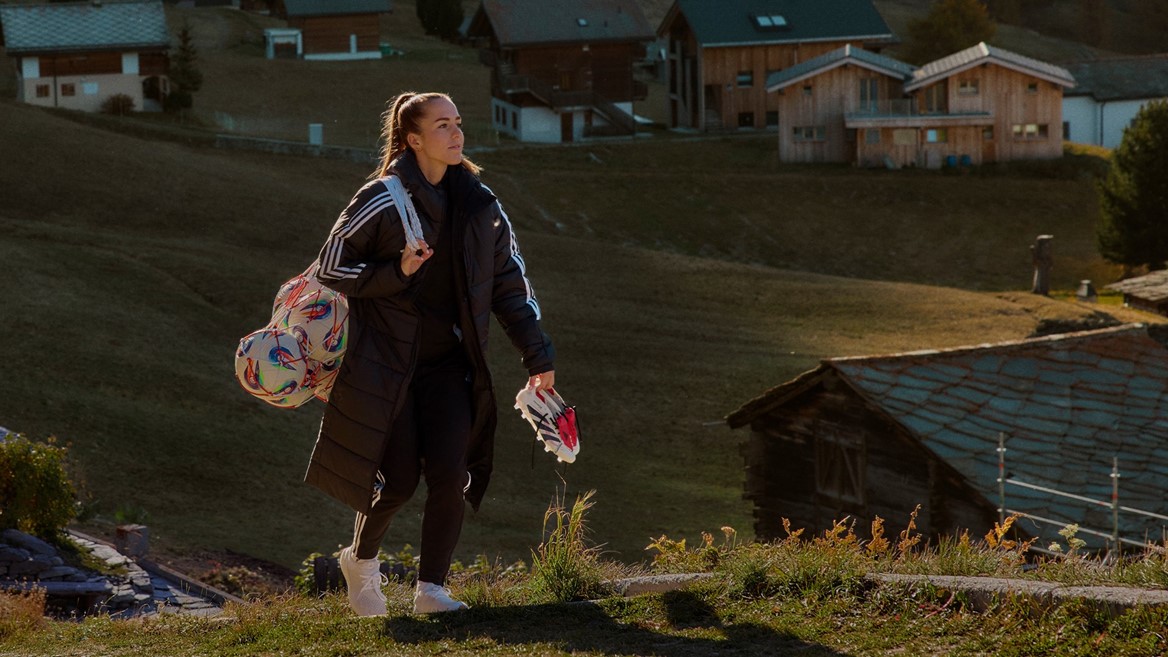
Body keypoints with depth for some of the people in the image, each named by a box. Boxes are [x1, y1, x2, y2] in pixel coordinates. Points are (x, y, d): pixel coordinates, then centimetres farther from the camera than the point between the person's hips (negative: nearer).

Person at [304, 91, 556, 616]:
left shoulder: (480, 206, 5)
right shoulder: (382, 201, -10)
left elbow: (511, 285, 13)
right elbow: (330, 268, -5)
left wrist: (537, 356, 9)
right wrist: (395, 273, -19)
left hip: (449, 363, 4)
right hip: (385, 363, -4)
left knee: (450, 475, -9)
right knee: (398, 479, -5)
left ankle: (431, 588, 3)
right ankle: (361, 560, 25)